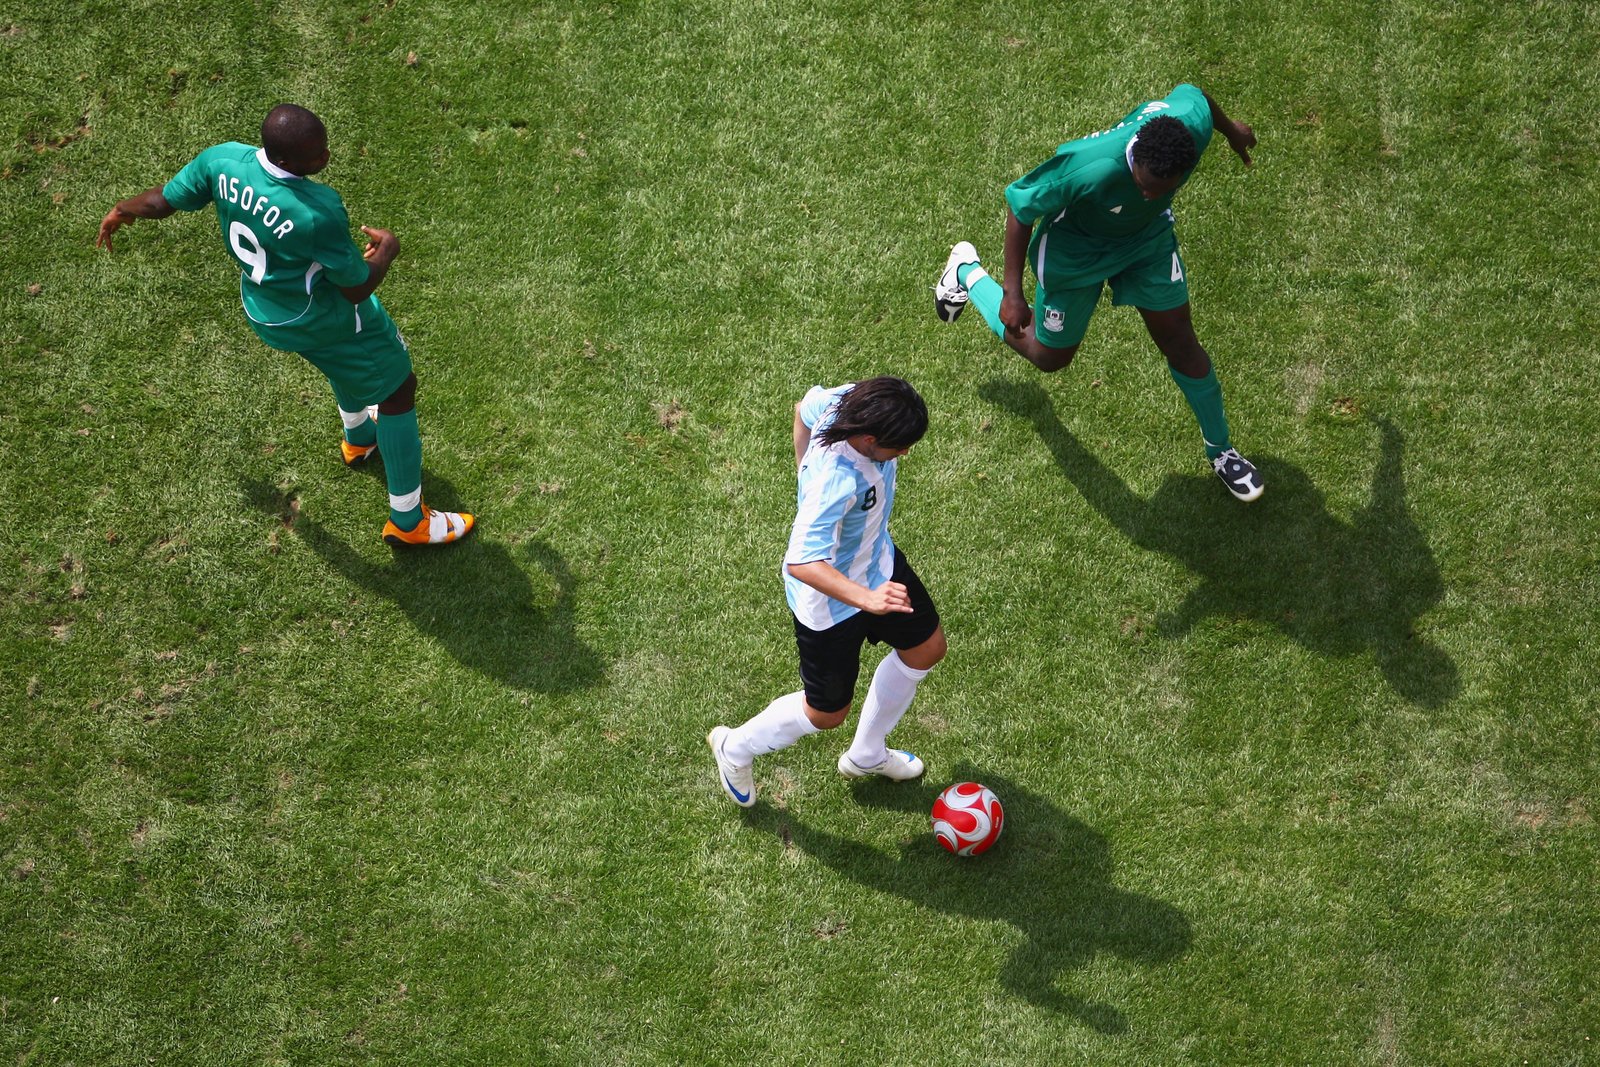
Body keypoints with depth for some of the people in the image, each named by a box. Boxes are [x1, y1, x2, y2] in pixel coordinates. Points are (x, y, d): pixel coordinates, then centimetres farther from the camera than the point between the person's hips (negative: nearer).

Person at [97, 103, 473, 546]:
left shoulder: (222, 159, -21)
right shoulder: (319, 212, -39)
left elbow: (165, 199, -2)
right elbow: (357, 289, -25)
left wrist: (121, 211, 21)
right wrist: (387, 250, -4)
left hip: (262, 313, 7)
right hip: (327, 321, -7)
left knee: (347, 358, 38)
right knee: (398, 389, 14)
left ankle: (358, 437, 66)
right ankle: (408, 521, 23)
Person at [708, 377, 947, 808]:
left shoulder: (851, 399, -22)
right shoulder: (837, 482, -45)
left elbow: (805, 407, 1)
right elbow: (802, 563, -48)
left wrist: (806, 471, 16)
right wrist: (867, 599, -58)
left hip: (877, 559, 9)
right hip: (830, 600, -8)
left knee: (926, 649, 24)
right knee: (827, 713, 12)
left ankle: (866, 755, 47)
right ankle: (735, 748, 42)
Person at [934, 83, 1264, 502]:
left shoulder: (1192, 123, -34)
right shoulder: (1091, 168, -47)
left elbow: (1191, 92, -6)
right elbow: (1020, 205, -29)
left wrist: (1231, 129, 17)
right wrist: (1013, 294, -25)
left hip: (1149, 240, 4)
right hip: (1076, 253, -4)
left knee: (1181, 344, 10)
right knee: (1049, 356, 19)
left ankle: (1220, 451, 35)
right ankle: (967, 272, 42)